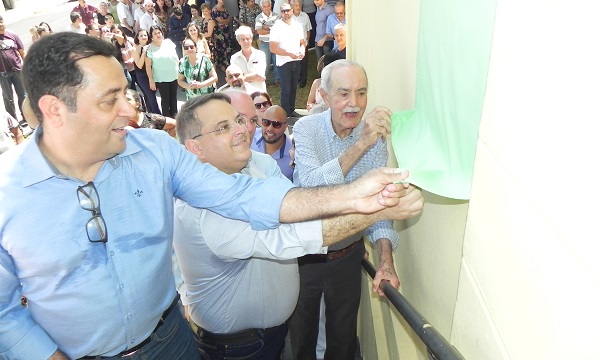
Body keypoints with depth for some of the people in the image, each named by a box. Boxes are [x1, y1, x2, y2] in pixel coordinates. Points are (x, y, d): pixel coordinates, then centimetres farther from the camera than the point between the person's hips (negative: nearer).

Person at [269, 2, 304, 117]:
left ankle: (292, 110, 26)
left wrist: (302, 50, -9)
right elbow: (273, 48, -15)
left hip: (296, 61, 5)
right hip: (283, 62, -5)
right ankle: (286, 113, 7)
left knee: (293, 88, 13)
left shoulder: (298, 25, 6)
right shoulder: (277, 27, -10)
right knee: (286, 89, -3)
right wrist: (290, 54, -20)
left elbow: (302, 42, 14)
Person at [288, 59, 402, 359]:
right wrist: (360, 144, -40)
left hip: (348, 254, 2)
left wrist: (386, 259, -22)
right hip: (304, 252, -1)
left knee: (343, 333, 22)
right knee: (301, 331, 23)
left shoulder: (376, 135, -10)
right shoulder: (306, 128, -16)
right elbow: (311, 186, -32)